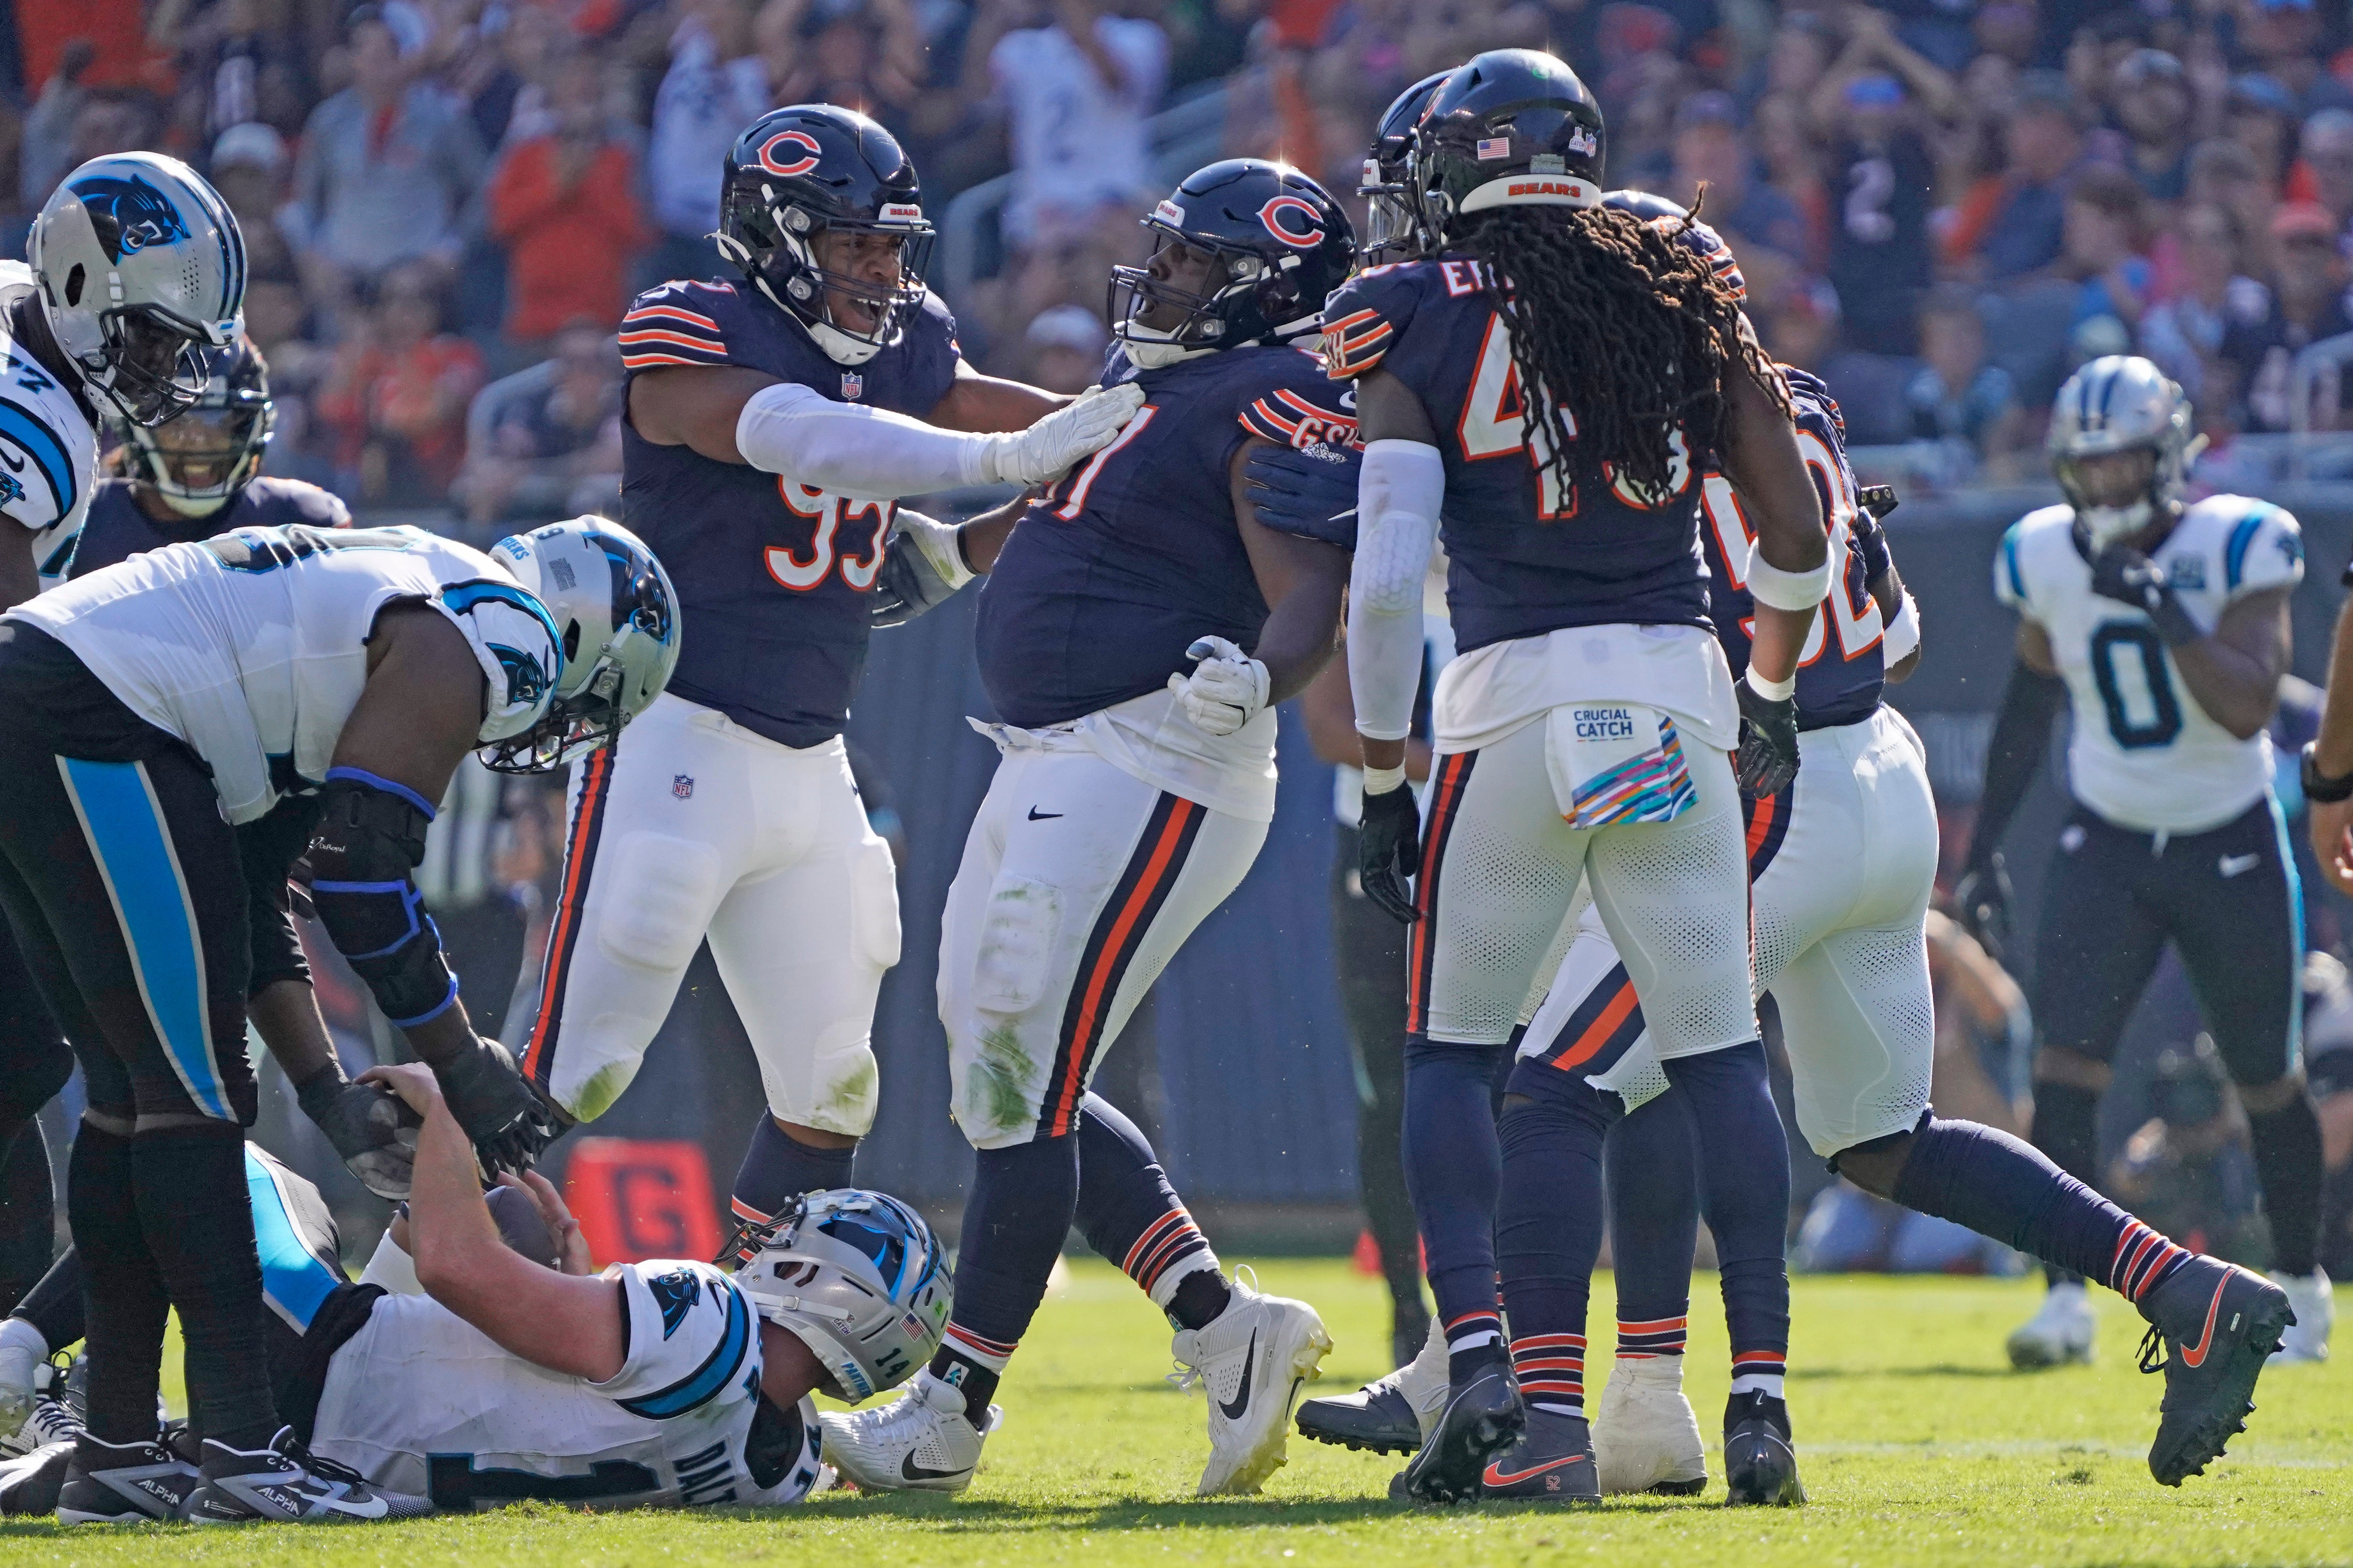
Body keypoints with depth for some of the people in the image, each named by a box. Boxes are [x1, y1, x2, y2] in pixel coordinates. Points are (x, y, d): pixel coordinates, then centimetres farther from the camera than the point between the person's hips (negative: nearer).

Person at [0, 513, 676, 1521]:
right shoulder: (489, 637, -4)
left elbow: (248, 871, 28)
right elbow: (362, 869, -9)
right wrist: (464, 1068, 1)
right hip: (94, 729, -10)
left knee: (133, 1090, 14)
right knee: (194, 1092, -5)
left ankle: (115, 1457, 15)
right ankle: (242, 1450, -6)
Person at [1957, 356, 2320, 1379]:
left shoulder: (2237, 547, -15)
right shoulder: (2045, 559, -4)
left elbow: (2248, 708, -25)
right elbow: (2031, 702, 11)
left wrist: (2161, 607, -33)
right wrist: (1985, 848, 10)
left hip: (2231, 848, -2)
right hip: (2108, 845, 2)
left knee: (2266, 1081, 10)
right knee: (2064, 1063, -16)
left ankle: (2300, 1284, 30)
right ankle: (2069, 1294, -18)